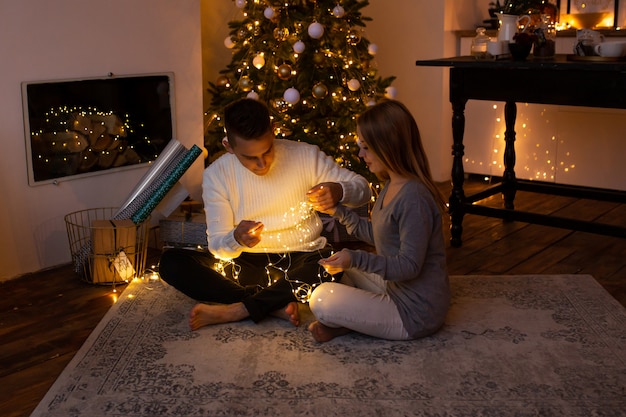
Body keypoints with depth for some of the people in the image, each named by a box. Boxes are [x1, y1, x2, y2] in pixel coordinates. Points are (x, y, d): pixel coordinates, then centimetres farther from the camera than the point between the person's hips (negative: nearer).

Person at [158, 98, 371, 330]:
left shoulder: (305, 156, -7)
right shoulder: (216, 175, -5)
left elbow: (363, 188, -2)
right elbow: (217, 245, -7)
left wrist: (338, 191, -27)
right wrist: (236, 240, -33)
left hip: (302, 260, -1)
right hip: (246, 264, 1)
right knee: (170, 262, -20)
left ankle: (234, 310, -29)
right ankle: (275, 305, -27)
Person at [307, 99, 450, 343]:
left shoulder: (413, 197, -26)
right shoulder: (392, 185, 5)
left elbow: (409, 265, -25)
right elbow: (377, 234, 15)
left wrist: (356, 258, -32)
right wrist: (338, 211, 7)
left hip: (415, 313, -11)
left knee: (321, 299, -17)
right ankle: (346, 320, 4)